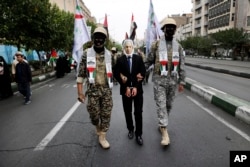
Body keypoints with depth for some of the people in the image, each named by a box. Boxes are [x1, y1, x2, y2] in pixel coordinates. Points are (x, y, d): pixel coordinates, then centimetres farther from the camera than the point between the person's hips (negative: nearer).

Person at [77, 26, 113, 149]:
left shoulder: (109, 54, 5)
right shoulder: (87, 53, -3)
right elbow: (81, 74, -4)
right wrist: (80, 92, -8)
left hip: (107, 89, 2)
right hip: (93, 90, -1)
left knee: (106, 114, 3)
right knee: (94, 114, 8)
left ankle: (102, 137, 19)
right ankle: (97, 127, 41)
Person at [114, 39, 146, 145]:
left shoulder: (139, 58, 3)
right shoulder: (120, 60, 1)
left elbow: (143, 73, -1)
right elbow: (116, 75, -4)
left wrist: (136, 87, -10)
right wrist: (126, 87, -11)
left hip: (137, 89, 0)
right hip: (125, 89, 0)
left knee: (138, 112, 0)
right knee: (128, 112, 11)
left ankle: (138, 134, 12)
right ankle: (130, 129, 31)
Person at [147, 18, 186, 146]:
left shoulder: (178, 46, 7)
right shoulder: (156, 44, -2)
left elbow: (181, 66, 7)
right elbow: (149, 60, 5)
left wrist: (181, 82, 4)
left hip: (173, 80, 4)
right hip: (159, 79, -3)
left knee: (168, 104, 13)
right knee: (161, 104, -7)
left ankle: (161, 124, 34)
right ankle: (165, 132, -4)